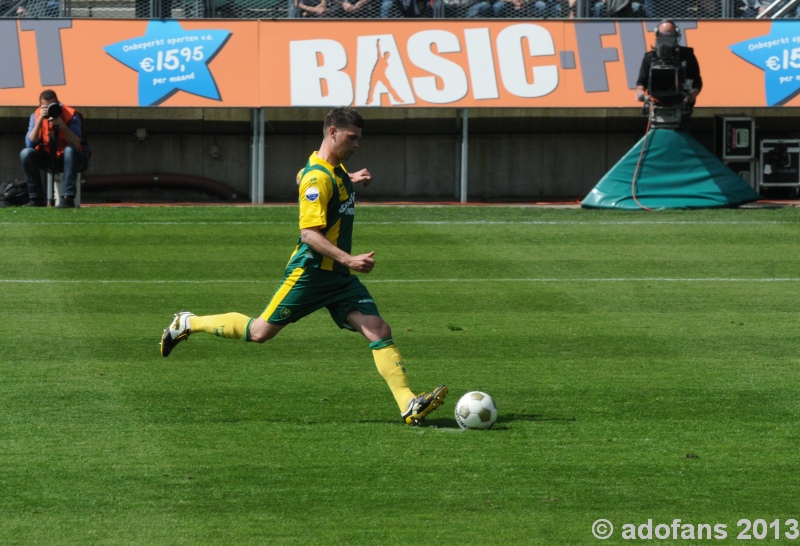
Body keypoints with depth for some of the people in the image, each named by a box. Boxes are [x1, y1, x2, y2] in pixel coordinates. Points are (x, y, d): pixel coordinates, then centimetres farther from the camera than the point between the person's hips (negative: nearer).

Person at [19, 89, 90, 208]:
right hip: (48, 158, 3)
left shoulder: (71, 114, -17)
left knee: (70, 150, -37)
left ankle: (67, 198, -37)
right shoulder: (36, 116, -8)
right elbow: (30, 144, -21)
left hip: (70, 158, -3)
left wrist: (62, 125, -38)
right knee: (26, 153, -22)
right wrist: (40, 120, -28)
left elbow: (76, 145, -28)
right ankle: (37, 198, -16)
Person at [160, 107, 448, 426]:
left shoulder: (336, 169, 12)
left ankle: (409, 405, -16)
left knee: (379, 331, -8)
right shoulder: (318, 177, -18)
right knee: (261, 331, 2)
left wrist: (350, 180, 24)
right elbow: (309, 233, -25)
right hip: (311, 272, -8)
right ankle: (188, 324, 22)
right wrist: (348, 259, -33)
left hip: (339, 277, 8)